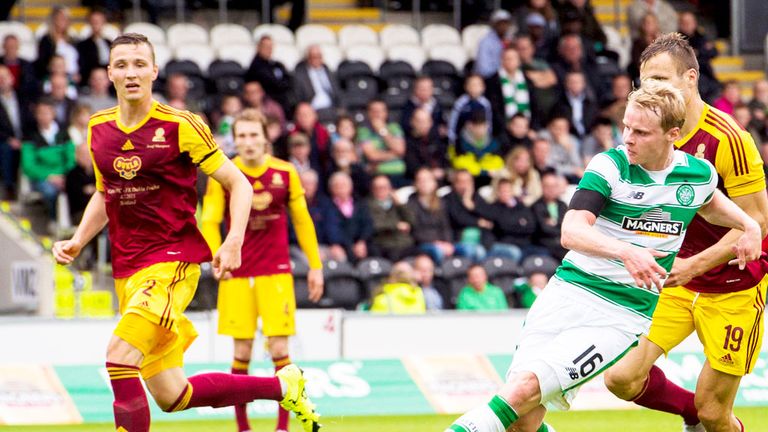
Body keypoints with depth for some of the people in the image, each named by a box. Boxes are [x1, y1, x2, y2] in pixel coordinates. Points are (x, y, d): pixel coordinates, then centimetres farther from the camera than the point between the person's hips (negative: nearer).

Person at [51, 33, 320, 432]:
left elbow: (237, 183, -2)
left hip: (174, 260, -6)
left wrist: (234, 242, -16)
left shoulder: (179, 126, -7)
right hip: (127, 272, 6)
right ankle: (282, 386, 26)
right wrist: (78, 241, 8)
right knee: (173, 397, 6)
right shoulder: (98, 129, 9)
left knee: (119, 355, -26)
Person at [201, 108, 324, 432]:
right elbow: (210, 221, -1)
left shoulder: (285, 173, 0)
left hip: (276, 272, 0)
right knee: (242, 351, 2)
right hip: (238, 274, 0)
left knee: (279, 349, -6)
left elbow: (302, 220, 10)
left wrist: (315, 265, 11)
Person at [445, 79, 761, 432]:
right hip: (568, 293, 0)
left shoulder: (700, 175, 2)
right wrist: (625, 251, -37)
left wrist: (748, 223, 12)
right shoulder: (610, 166, -7)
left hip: (622, 318, 0)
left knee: (524, 390, -20)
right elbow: (572, 231, -21)